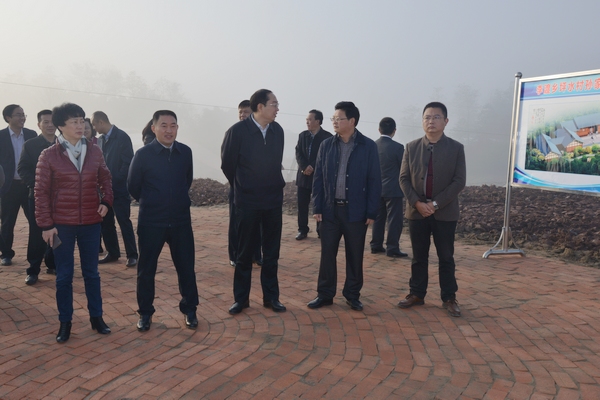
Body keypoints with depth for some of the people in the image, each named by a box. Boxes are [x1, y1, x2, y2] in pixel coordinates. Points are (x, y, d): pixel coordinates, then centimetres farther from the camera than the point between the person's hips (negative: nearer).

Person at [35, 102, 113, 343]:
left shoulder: (94, 152, 1)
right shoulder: (49, 155, -6)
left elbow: (105, 179, 13)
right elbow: (41, 192, -5)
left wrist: (107, 200, -4)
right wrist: (46, 224, -8)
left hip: (91, 223, 2)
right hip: (62, 224, -2)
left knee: (91, 272, 12)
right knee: (64, 276, 7)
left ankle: (96, 317, 25)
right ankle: (65, 322, 21)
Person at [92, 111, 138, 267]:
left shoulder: (122, 137, -9)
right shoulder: (101, 140, 11)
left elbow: (128, 163, -13)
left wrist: (114, 181, -14)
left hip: (119, 188, -7)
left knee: (124, 222, -4)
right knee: (106, 222, 9)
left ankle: (132, 255, 4)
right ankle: (112, 253, 20)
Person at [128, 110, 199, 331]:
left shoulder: (185, 152, 0)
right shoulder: (143, 154, -10)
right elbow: (133, 186, 1)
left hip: (181, 219, 2)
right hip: (151, 221, -2)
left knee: (186, 266, 8)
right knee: (146, 269, 8)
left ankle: (189, 310, 23)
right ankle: (145, 313, 24)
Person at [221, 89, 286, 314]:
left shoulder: (277, 131, 0)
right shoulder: (238, 131, -12)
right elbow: (227, 164, 0)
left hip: (274, 200, 4)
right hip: (247, 202, -3)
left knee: (271, 253, 11)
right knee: (244, 253, 8)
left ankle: (271, 297, 23)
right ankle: (241, 298, 21)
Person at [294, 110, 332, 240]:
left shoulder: (327, 136, -3)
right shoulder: (302, 135, 10)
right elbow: (298, 153, 3)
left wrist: (313, 168, -14)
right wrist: (305, 167, -14)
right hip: (304, 175, 4)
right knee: (302, 204, 5)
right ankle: (303, 230, 14)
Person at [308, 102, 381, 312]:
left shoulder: (368, 146, -3)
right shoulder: (326, 145, 4)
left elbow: (374, 180, -3)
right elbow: (318, 178, 6)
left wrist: (371, 212, -6)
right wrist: (317, 207, 0)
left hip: (356, 210, -2)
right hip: (330, 209, 2)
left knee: (355, 256, 8)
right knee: (327, 254, 7)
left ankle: (352, 295, 22)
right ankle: (325, 294, 20)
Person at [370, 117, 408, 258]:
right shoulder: (397, 147, -14)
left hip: (377, 188, 6)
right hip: (393, 189, -6)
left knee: (378, 218, 14)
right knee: (394, 219, 1)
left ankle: (376, 245, 19)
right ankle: (392, 248, 2)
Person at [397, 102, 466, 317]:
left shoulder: (456, 148, -2)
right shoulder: (411, 147, 4)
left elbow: (459, 181, -7)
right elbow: (404, 178, 1)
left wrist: (435, 204, -15)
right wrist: (417, 203, -13)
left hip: (445, 212, -1)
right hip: (416, 211, 2)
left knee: (446, 257, 7)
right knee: (418, 256, 11)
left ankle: (449, 298, 19)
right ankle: (416, 294, 23)